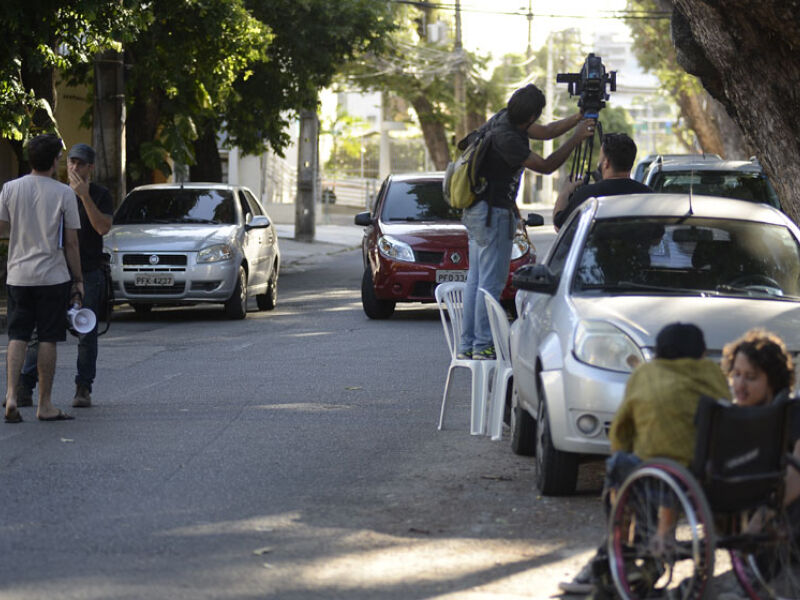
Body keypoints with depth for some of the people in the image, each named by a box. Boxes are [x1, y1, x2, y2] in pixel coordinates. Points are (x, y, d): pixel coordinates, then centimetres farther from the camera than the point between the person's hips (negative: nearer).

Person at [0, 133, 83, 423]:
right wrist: (77, 279, 4)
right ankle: (45, 405, 6)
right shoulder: (64, 194, -8)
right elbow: (71, 242, -5)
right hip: (53, 276, -2)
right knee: (48, 340, 3)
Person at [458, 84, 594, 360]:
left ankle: (467, 346, 16)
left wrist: (578, 119, 7)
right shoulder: (506, 137, -25)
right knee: (491, 282, -4)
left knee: (476, 280, 12)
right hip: (493, 213, -10)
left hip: (478, 212, 10)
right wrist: (576, 138, -17)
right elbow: (545, 166, -19)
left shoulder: (507, 119, 3)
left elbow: (544, 132, 16)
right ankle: (483, 346, -1)